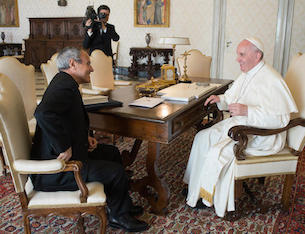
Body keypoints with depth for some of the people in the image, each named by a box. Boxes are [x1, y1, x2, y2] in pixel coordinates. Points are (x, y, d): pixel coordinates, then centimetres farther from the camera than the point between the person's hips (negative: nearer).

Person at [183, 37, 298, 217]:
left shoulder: (271, 80, -21)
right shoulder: (247, 74, 9)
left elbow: (282, 118, -27)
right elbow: (232, 98, 25)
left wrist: (247, 111, -34)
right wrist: (220, 99, 3)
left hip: (261, 134, -10)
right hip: (240, 125, 10)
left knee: (218, 152, -23)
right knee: (203, 137, 0)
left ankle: (209, 198, -1)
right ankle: (195, 186, 9)